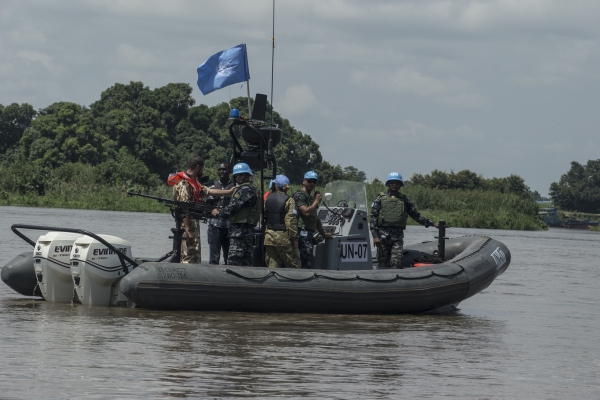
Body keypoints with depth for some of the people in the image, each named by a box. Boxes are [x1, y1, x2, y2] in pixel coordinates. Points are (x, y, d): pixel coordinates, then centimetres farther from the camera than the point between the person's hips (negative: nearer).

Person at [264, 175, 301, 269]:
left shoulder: (268, 199, 6)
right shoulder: (289, 201, -11)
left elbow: (264, 216, 12)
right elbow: (291, 221, -15)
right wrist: (294, 238, -11)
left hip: (269, 236, 5)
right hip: (283, 236, -5)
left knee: (272, 265, 9)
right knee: (293, 264, 3)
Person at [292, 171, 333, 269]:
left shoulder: (310, 197, 25)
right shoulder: (300, 195, -5)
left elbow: (316, 219, 30)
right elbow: (306, 212, -19)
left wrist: (323, 234, 32)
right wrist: (317, 201, -6)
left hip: (309, 233, 10)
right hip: (303, 232, -10)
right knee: (306, 264, -15)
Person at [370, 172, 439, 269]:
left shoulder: (404, 200, 13)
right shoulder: (380, 199, 7)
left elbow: (416, 215, 19)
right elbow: (373, 218, 3)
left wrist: (432, 224, 15)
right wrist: (375, 236, -7)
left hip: (398, 236, 1)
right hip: (383, 234, -1)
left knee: (396, 263, -11)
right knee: (383, 264, 0)